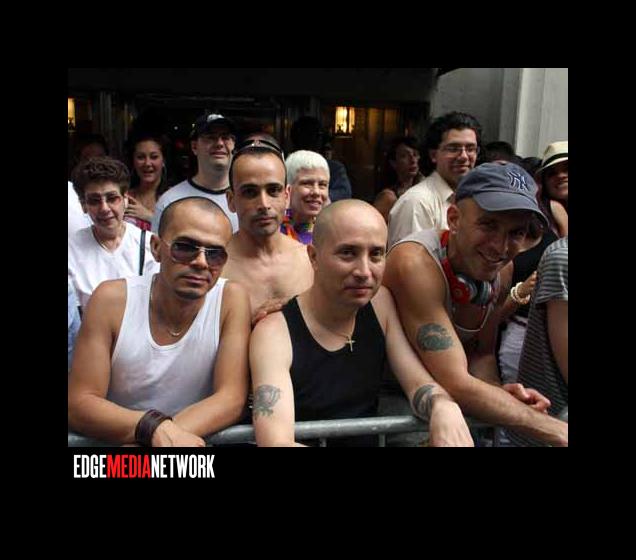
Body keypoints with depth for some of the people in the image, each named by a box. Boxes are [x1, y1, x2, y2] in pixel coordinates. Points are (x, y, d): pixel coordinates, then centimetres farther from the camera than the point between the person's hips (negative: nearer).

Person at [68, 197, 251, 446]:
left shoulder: (232, 300, -9)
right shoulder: (112, 300, -9)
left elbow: (232, 399, -13)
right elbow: (78, 404, -10)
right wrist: (155, 428, -27)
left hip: (194, 443, 2)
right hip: (116, 442, -1)